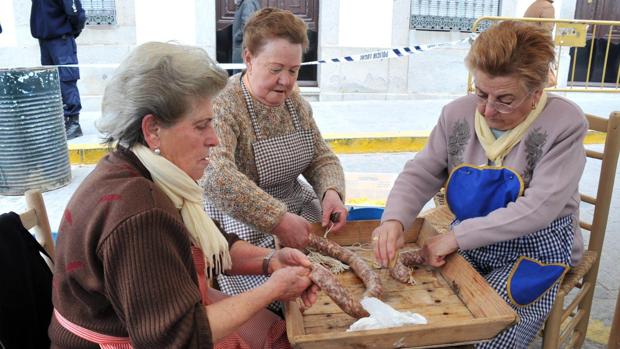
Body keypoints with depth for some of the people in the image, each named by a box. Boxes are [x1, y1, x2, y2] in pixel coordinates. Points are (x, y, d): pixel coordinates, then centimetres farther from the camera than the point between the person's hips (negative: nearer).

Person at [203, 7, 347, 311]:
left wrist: (332, 192, -13)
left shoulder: (294, 101, 7)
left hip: (301, 215, 7)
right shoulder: (222, 106, -17)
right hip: (243, 229, -7)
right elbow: (216, 176, -33)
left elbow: (322, 158, 9)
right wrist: (277, 220, -36)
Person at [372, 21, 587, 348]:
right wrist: (394, 219, -26)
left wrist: (457, 236, -29)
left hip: (533, 253, -3)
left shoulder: (565, 122, -17)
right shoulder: (458, 113, -5)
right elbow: (420, 174, -4)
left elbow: (539, 208, -24)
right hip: (468, 245, 4)